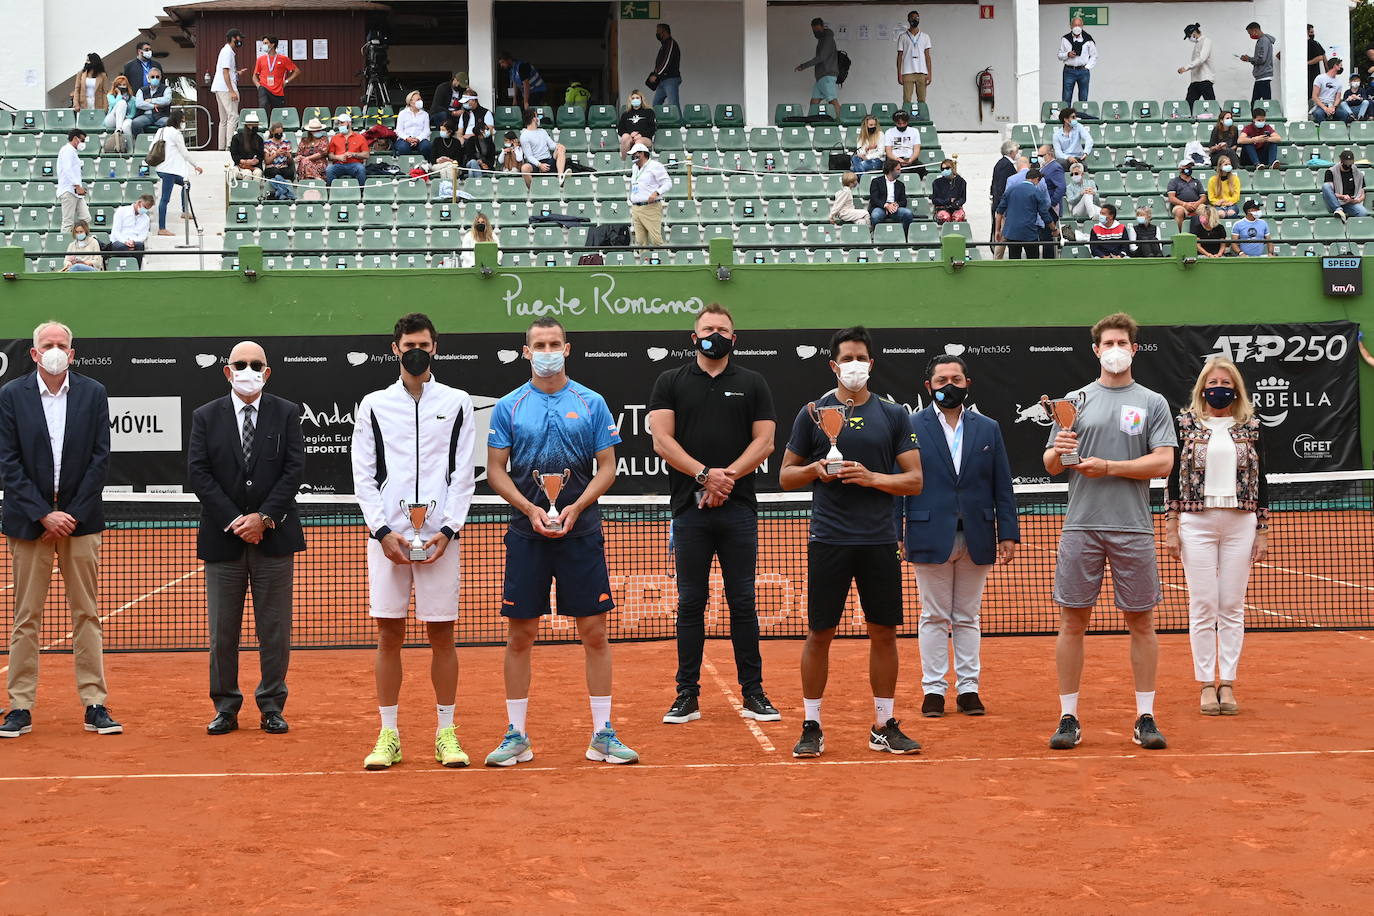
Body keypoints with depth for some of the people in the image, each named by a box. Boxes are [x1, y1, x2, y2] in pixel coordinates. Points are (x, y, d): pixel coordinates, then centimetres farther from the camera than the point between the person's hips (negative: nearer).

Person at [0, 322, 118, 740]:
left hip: (80, 518, 1)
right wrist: (44, 515, -10)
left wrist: (73, 514, -7)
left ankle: (95, 705, 8)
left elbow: (100, 459, 1)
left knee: (87, 614, 4)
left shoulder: (93, 393, 4)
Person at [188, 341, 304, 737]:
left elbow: (294, 470, -3)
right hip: (222, 539, 0)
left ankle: (271, 707, 13)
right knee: (222, 630, 4)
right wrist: (234, 520, -11)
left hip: (273, 537, 0)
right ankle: (226, 708, 14)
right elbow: (198, 473, -2)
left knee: (274, 629, 3)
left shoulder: (286, 413, 5)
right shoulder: (205, 417, 5)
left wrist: (263, 518, -12)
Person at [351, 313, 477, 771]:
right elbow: (363, 475, 5)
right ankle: (388, 736, 7)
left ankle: (446, 733, 9)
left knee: (441, 634, 2)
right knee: (389, 634, 1)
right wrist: (383, 531, -6)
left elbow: (464, 474, 5)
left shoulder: (457, 403, 8)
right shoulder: (373, 406, 9)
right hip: (387, 535, 1)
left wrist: (447, 530, -7)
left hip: (439, 535, 0)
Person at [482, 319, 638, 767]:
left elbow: (607, 467, 4)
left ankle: (602, 734, 8)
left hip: (581, 532, 0)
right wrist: (531, 510, -12)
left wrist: (575, 508, -12)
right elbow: (496, 471, 3)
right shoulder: (508, 407, 4)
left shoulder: (592, 404, 4)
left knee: (594, 632, 0)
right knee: (519, 635, 3)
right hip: (526, 534, 0)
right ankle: (516, 735, 12)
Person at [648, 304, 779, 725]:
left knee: (743, 603, 3)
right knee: (690, 604, 3)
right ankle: (687, 694, 8)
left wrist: (727, 476, -11)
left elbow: (764, 442, 3)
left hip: (739, 509, 0)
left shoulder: (753, 384, 10)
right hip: (689, 509, 0)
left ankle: (752, 692, 8)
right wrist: (704, 474, -13)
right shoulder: (670, 382, 9)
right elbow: (661, 440, -1)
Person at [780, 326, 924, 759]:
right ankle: (811, 727, 10)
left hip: (880, 541, 1)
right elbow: (785, 476, 9)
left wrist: (872, 477, -13)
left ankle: (884, 727, 16)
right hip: (829, 540, -1)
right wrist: (815, 469, -10)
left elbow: (914, 480, 3)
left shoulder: (894, 415, 7)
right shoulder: (813, 413, 5)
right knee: (819, 634, 1)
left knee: (884, 633, 5)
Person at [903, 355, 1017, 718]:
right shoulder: (910, 428, 2)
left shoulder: (988, 429, 10)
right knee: (934, 618, 3)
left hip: (976, 538, 2)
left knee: (968, 619, 9)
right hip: (930, 538, -2)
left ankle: (968, 689, 14)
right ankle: (933, 689, 9)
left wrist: (1008, 533, 2)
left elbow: (1003, 487, 9)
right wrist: (894, 535, -6)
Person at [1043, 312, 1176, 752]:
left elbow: (1163, 463, -4)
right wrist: (1058, 452, -13)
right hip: (1081, 526, 1)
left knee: (1141, 622, 3)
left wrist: (1108, 467, -12)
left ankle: (1145, 717, 11)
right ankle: (1068, 718, 8)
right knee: (1073, 620, 1)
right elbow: (1051, 465, 10)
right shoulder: (1077, 400, 10)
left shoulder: (1153, 402, 6)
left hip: (1133, 529, -1)